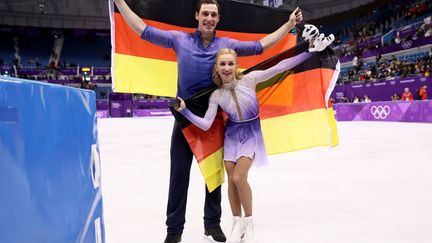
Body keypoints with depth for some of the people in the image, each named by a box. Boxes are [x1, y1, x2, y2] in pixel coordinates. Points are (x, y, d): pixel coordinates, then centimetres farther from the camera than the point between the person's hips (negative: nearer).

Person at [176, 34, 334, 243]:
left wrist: (312, 51, -25)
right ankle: (237, 224, 22)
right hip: (232, 134, 3)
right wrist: (184, 111, -21)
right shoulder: (216, 96, -11)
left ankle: (249, 222, 8)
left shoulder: (249, 79, -17)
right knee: (231, 179, 3)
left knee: (239, 177, -15)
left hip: (251, 133, -3)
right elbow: (206, 125, -11)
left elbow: (280, 67, -21)